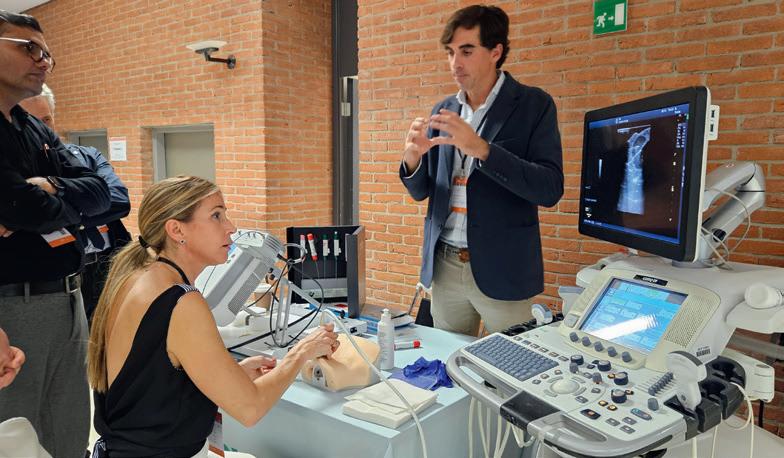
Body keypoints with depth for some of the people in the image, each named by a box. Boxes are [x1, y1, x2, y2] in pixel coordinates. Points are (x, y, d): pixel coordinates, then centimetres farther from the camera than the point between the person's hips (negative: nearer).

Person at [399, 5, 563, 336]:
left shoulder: (533, 105, -4)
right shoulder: (442, 111, 8)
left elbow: (550, 189, -14)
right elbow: (421, 191, 11)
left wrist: (481, 149, -25)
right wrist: (412, 158, -11)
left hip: (501, 269, -4)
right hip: (444, 266, 4)